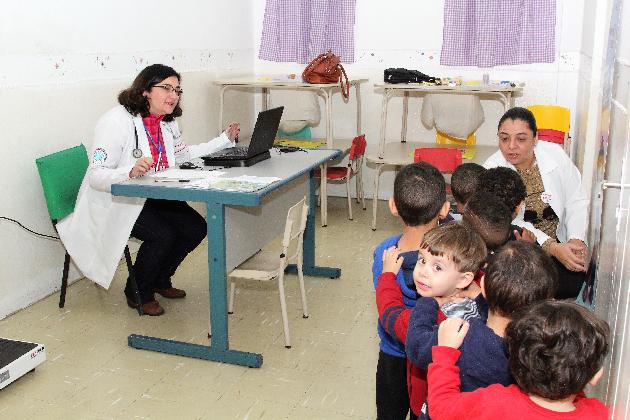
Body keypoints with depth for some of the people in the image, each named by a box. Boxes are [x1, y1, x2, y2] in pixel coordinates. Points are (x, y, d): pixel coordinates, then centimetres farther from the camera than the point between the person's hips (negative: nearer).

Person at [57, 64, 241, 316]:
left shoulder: (167, 122, 3)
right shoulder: (117, 121, -23)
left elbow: (183, 154, 20)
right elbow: (97, 176, -27)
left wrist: (225, 139, 12)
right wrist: (131, 171, -47)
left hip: (150, 198, 8)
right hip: (113, 202, -8)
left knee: (195, 227, -8)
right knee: (162, 235, -27)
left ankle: (161, 280, 17)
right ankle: (138, 293, 1)